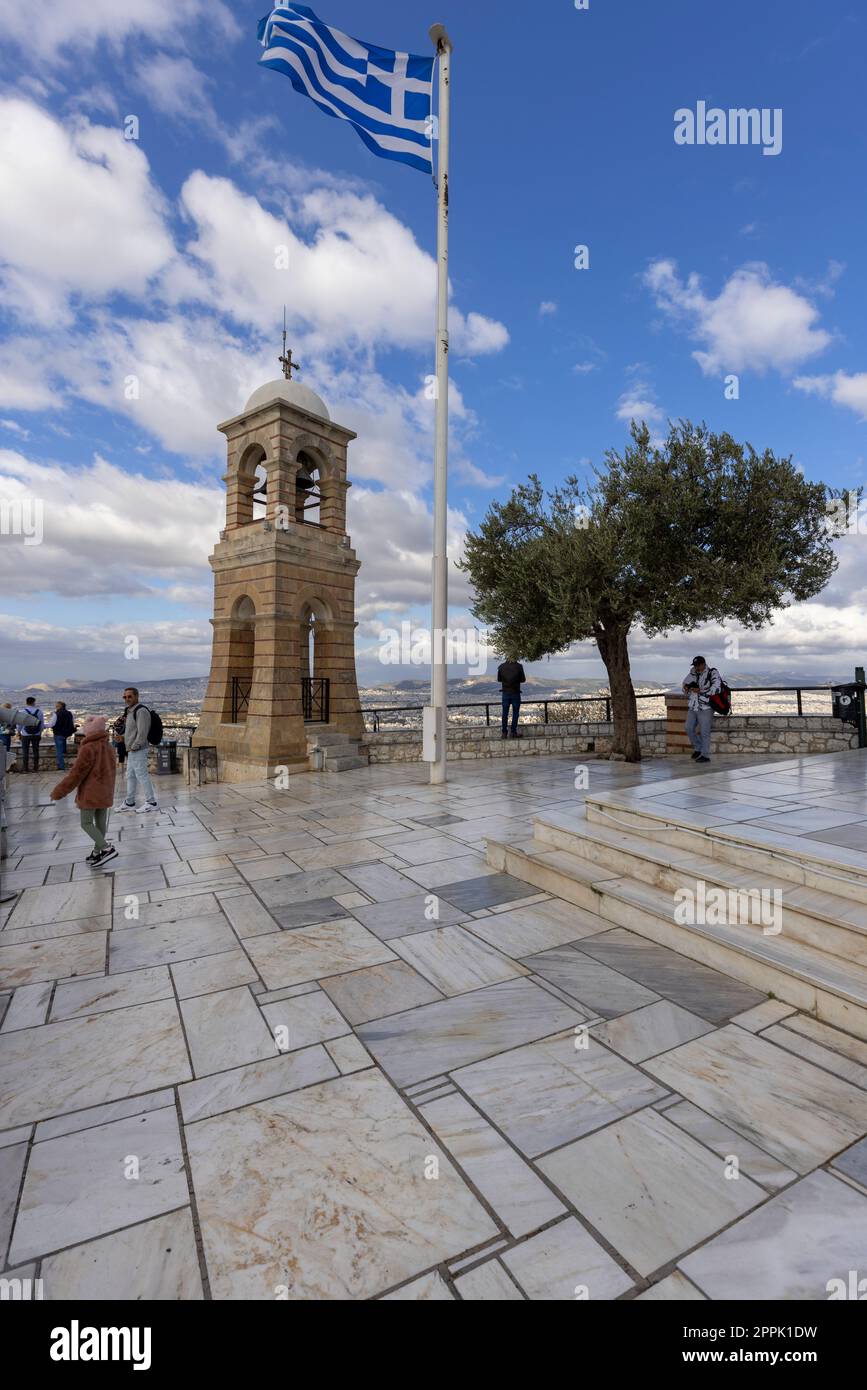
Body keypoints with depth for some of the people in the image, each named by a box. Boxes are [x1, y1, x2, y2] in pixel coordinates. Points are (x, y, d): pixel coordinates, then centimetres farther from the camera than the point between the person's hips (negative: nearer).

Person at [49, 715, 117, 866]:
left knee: (86, 823, 2)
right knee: (100, 823, 13)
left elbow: (76, 773, -17)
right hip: (105, 794, 7)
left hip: (90, 794, -7)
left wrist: (58, 792, -8)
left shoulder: (88, 749, -18)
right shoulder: (107, 747, 6)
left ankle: (107, 848, -10)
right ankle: (97, 852, 21)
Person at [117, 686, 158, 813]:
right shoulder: (130, 711, 16)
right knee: (130, 776, 16)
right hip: (131, 751, 11)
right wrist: (122, 736, 13)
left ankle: (151, 803, 0)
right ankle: (129, 803, 27)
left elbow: (142, 732, -22)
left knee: (142, 775, -7)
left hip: (138, 750, -11)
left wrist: (134, 746, -18)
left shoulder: (141, 711, -17)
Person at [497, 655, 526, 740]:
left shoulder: (502, 666, -3)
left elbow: (499, 679, 6)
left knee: (505, 713, 9)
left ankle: (504, 733, 10)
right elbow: (523, 679, -2)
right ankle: (513, 732, 7)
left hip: (505, 692, 2)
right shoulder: (519, 666, -10)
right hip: (515, 692, -2)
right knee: (515, 713, 7)